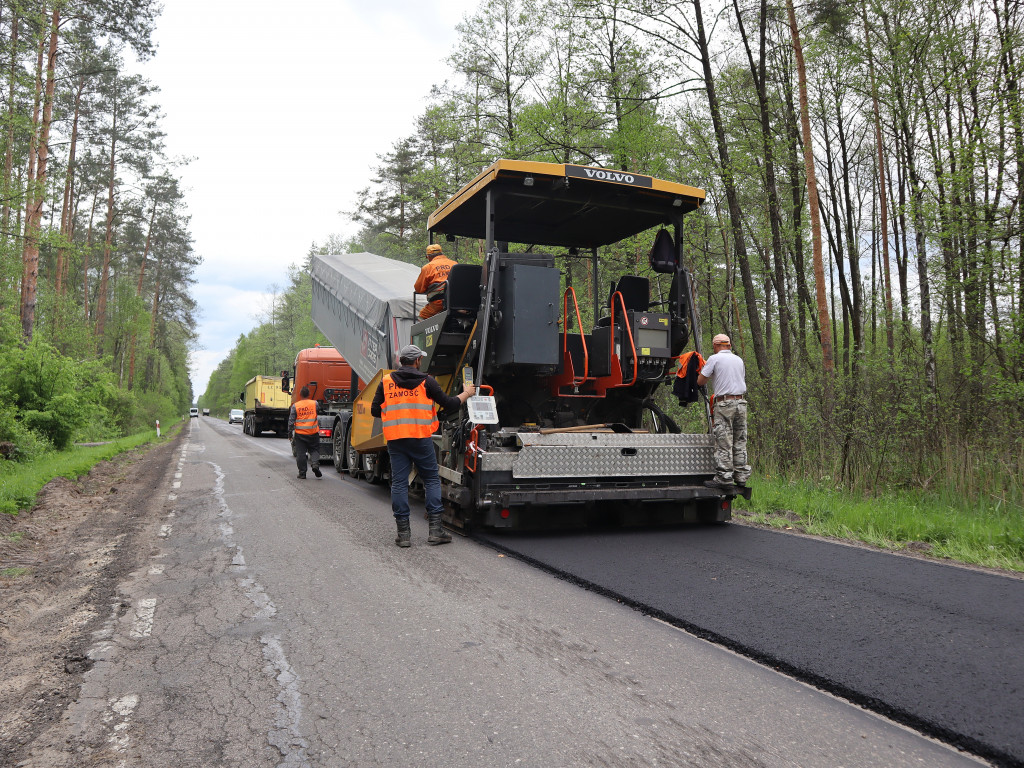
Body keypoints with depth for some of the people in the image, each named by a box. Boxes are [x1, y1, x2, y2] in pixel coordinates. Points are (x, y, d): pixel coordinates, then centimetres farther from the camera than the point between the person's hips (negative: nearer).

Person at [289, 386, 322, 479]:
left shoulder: (295, 406, -4)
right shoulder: (315, 403, -2)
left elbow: (291, 421, -3)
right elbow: (318, 412, 15)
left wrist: (290, 434, 4)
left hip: (300, 433, 0)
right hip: (313, 433, 0)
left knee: (300, 453, 7)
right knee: (314, 450, 13)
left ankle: (302, 473, 9)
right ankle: (315, 464, -12)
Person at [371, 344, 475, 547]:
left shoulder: (386, 382, 6)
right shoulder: (426, 381, 0)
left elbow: (375, 410, 6)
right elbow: (449, 404, 2)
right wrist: (466, 393, 20)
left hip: (395, 439, 2)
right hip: (421, 438, -2)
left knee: (399, 483, 6)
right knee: (431, 480, 8)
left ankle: (403, 532, 6)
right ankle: (435, 529, 4)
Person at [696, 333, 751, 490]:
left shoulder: (715, 359, -2)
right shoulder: (739, 360, 17)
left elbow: (700, 381, -1)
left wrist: (710, 375, 19)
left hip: (725, 404, -6)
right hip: (741, 402, 6)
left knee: (724, 444, -5)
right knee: (740, 442, 9)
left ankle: (724, 479, -5)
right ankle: (741, 477, 11)